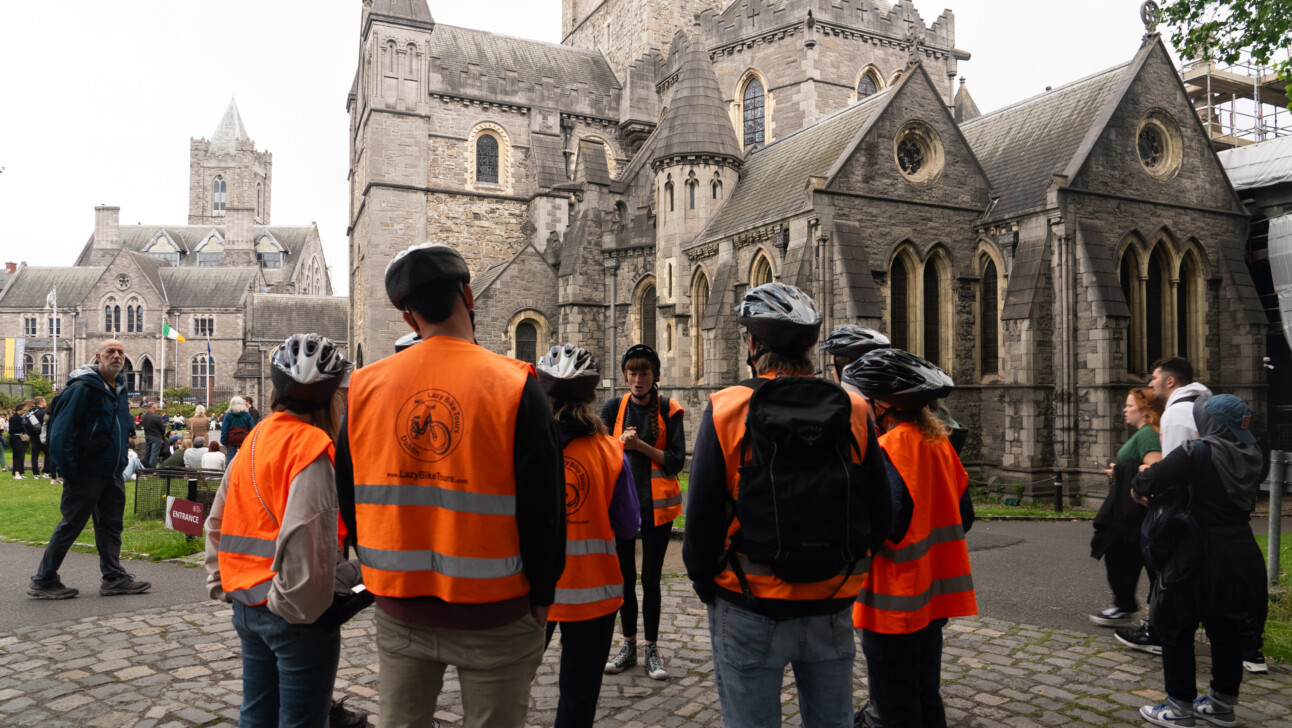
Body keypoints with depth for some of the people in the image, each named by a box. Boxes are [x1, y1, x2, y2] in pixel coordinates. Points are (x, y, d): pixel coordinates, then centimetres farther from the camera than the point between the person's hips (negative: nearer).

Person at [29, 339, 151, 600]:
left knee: (111, 524, 11)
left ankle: (114, 578, 18)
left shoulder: (120, 388, 11)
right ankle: (43, 581, 14)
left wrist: (121, 462, 14)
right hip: (86, 472, -8)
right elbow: (61, 432, -19)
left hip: (112, 472, 8)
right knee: (71, 525, 1)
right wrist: (70, 473, -19)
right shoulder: (84, 388, -16)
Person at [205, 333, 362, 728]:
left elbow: (218, 522, 13)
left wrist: (220, 584, 18)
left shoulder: (255, 439, 7)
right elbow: (306, 537, -25)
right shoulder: (311, 447, -17)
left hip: (248, 605, 8)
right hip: (296, 615, -8)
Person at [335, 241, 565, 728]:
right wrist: (542, 596, 2)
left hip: (399, 612, 4)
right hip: (494, 615, -3)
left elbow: (349, 501, 8)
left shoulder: (365, 388, -2)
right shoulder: (514, 386, -15)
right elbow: (544, 506, -12)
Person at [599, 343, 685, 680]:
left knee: (651, 579, 4)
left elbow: (676, 462, -9)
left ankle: (652, 649, 17)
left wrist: (640, 445, -19)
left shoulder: (669, 410, -3)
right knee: (625, 577, 10)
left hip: (656, 505, -2)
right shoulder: (613, 408, 2)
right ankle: (629, 645, 24)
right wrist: (621, 443, -18)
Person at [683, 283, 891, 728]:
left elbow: (701, 518, -11)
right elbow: (881, 516, 1)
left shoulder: (725, 409, -12)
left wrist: (704, 583, 5)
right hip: (832, 608, 3)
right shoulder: (853, 411, -3)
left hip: (748, 609, -3)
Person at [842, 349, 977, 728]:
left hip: (894, 601, -8)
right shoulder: (938, 442, 5)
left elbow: (886, 529, -26)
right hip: (932, 595, 8)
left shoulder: (889, 449, -19)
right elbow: (963, 517, 11)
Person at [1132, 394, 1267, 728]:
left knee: (1177, 631, 7)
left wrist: (1139, 490, 3)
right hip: (1243, 558, 7)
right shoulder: (1251, 455, 4)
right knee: (1226, 631, 18)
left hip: (1202, 559, -7)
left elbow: (1150, 478, -23)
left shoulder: (1199, 452, -19)